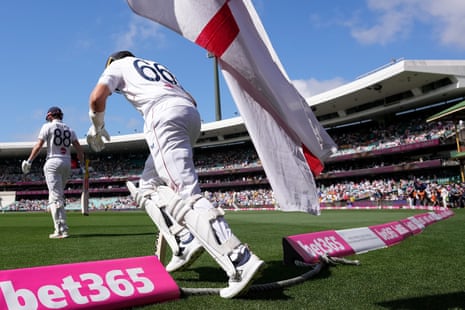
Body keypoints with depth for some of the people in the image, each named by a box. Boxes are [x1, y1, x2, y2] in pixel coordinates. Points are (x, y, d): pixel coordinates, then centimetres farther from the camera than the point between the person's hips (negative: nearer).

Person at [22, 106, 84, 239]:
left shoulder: (48, 126, 1)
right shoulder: (69, 129, 15)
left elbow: (38, 146, -7)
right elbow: (79, 149, 8)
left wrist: (29, 161, 1)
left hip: (53, 162, -5)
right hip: (67, 163, 5)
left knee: (55, 197, -7)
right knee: (59, 195, 18)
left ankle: (61, 230, -12)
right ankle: (60, 227, 18)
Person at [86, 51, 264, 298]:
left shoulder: (118, 65, 24)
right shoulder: (157, 66, 39)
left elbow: (97, 98, 5)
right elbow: (189, 100, 29)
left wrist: (97, 128, 23)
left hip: (163, 115, -7)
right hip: (191, 113, 7)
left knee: (185, 193, -17)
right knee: (148, 185, 17)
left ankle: (240, 263, -30)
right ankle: (185, 243, -1)